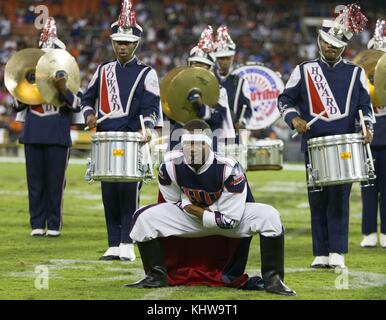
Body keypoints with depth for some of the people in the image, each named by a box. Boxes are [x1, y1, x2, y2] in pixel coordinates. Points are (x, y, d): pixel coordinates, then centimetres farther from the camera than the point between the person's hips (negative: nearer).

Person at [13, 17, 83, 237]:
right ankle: (37, 224, 9)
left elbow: (76, 104, -3)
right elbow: (19, 105, 14)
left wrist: (63, 89, -20)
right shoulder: (31, 73, 12)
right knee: (35, 181, 4)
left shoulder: (67, 75, 3)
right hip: (33, 135, 3)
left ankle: (54, 225, 5)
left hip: (58, 136, -3)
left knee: (55, 182, -1)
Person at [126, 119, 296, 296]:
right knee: (143, 218, -15)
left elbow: (230, 220, -27)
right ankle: (156, 276, 3)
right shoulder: (170, 166, -23)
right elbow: (175, 203, -4)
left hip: (229, 217, -3)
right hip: (190, 216, 3)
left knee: (268, 216, -30)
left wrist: (197, 211, -25)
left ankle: (272, 279, -18)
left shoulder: (228, 168, -32)